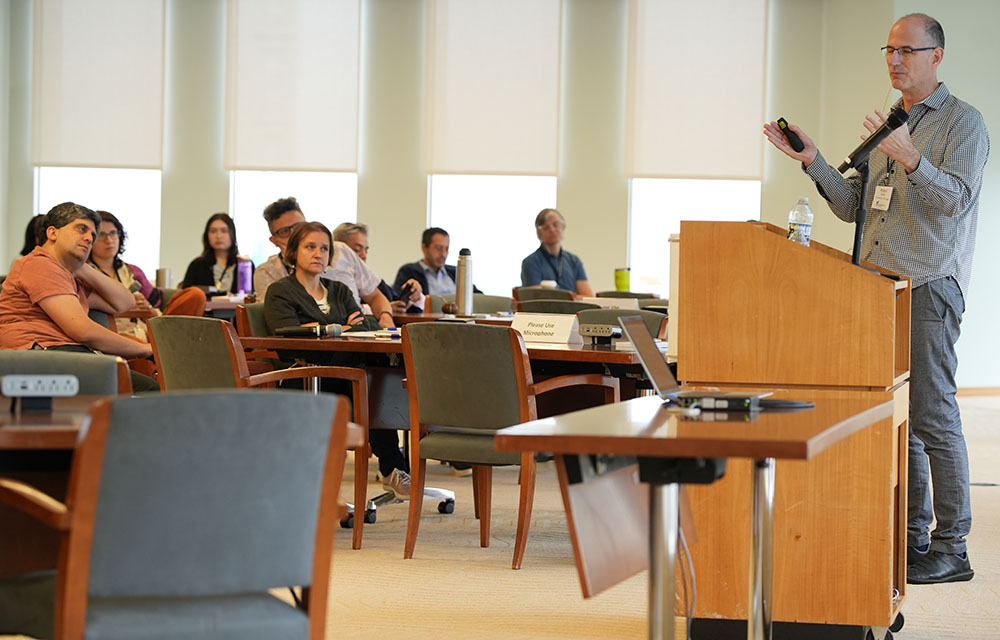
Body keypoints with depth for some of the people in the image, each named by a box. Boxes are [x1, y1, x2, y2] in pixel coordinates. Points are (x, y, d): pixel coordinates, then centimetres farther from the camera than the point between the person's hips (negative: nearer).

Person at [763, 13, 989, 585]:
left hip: (929, 286, -7)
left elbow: (958, 198, -17)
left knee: (933, 415, -9)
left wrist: (911, 159, -32)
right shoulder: (886, 126, 20)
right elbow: (852, 207, 18)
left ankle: (952, 549, -6)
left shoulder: (963, 122, -2)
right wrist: (812, 160, 6)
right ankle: (912, 535, 14)